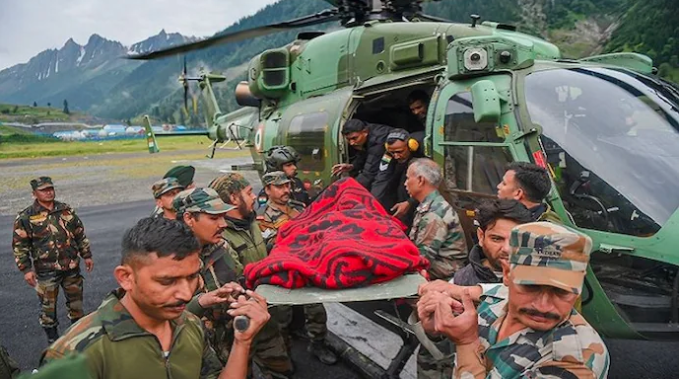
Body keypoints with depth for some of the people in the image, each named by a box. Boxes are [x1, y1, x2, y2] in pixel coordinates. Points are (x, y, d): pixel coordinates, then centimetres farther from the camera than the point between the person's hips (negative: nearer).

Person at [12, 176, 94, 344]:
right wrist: (26, 269, -9)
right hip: (46, 270, -3)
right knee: (48, 305, 7)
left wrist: (87, 255, 10)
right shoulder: (25, 217, -7)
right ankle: (52, 337, 25)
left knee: (76, 299, 14)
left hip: (72, 267, 3)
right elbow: (20, 246, -5)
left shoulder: (67, 210, 4)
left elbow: (80, 234, 12)